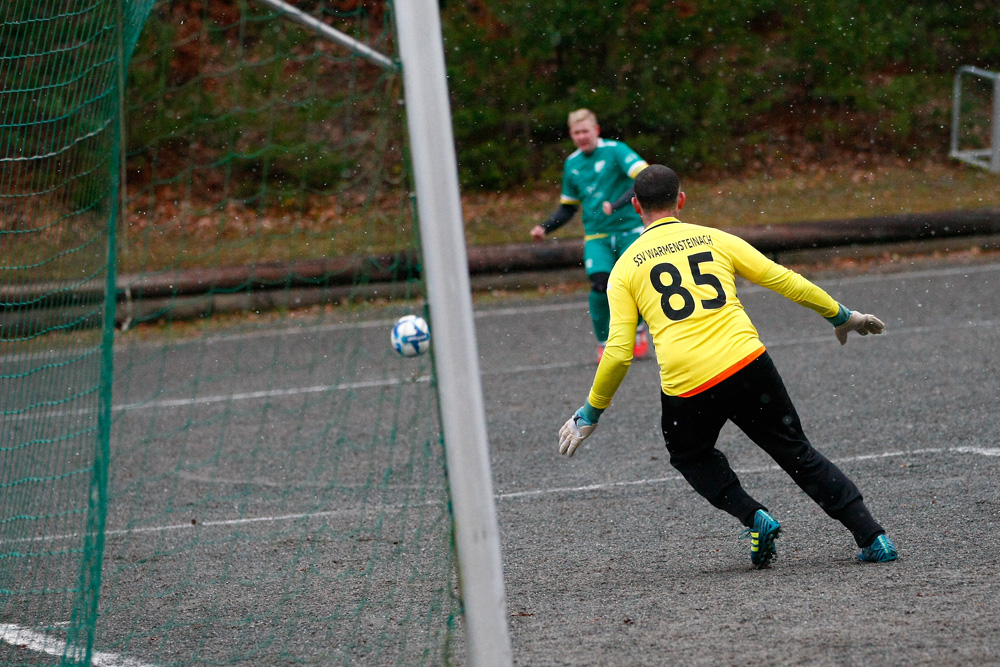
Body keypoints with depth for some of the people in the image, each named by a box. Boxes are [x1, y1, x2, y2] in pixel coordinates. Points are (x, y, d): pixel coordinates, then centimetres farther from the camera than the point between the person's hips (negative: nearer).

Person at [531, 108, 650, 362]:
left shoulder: (615, 151, -7)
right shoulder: (572, 164, 10)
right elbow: (568, 208, 22)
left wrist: (616, 205, -30)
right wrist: (545, 228, 5)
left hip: (629, 230, -3)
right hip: (597, 236, 3)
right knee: (600, 285, -17)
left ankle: (639, 329, 16)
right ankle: (603, 342, 0)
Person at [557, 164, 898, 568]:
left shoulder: (626, 268, 8)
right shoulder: (716, 240, 12)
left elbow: (618, 353, 1)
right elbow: (786, 282, 13)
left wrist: (590, 414, 13)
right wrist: (842, 316, 27)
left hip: (686, 387, -1)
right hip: (748, 365, 1)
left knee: (691, 457, 29)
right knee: (797, 454, 16)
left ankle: (754, 518, 6)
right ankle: (872, 537, 9)